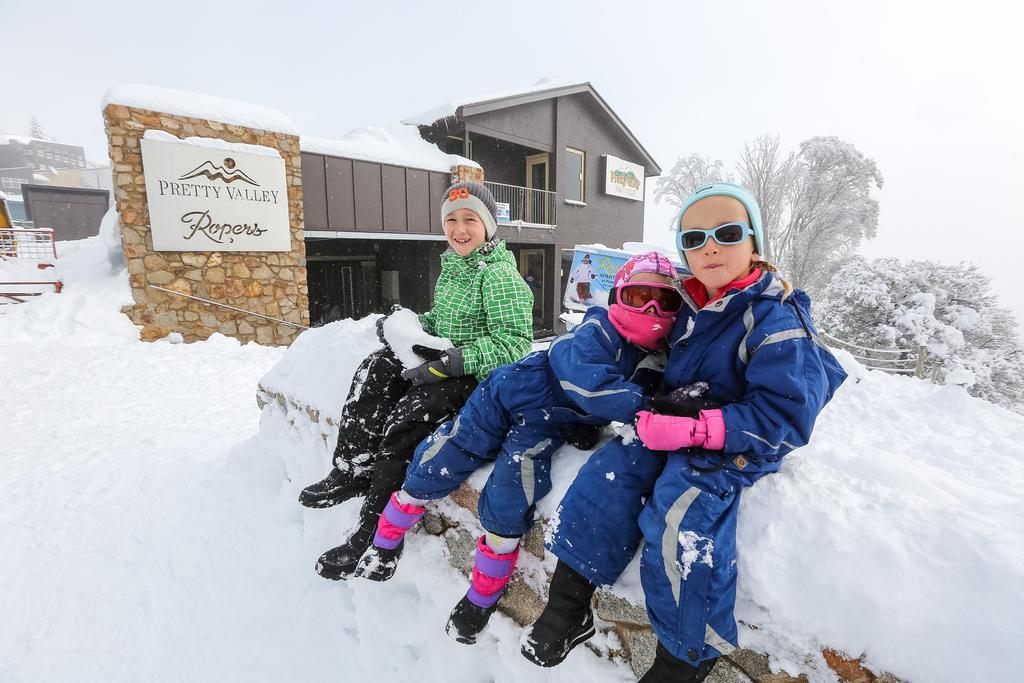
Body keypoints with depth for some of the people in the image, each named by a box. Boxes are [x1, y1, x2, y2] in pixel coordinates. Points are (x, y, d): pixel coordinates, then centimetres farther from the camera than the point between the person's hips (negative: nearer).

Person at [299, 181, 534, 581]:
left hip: (481, 376, -8)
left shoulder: (499, 276, -15)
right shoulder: (451, 266, 13)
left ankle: (374, 536, -7)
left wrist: (454, 362, -28)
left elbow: (515, 343, -22)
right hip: (447, 363, 9)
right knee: (376, 369, -10)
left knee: (407, 416, -23)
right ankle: (353, 472, -3)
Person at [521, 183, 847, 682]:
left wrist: (694, 429, -26)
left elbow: (784, 418, -20)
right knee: (611, 471, -15)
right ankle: (568, 604, -7)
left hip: (742, 441, -6)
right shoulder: (690, 305, 6)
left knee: (681, 506, -30)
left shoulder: (775, 318, -14)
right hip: (678, 425, 6)